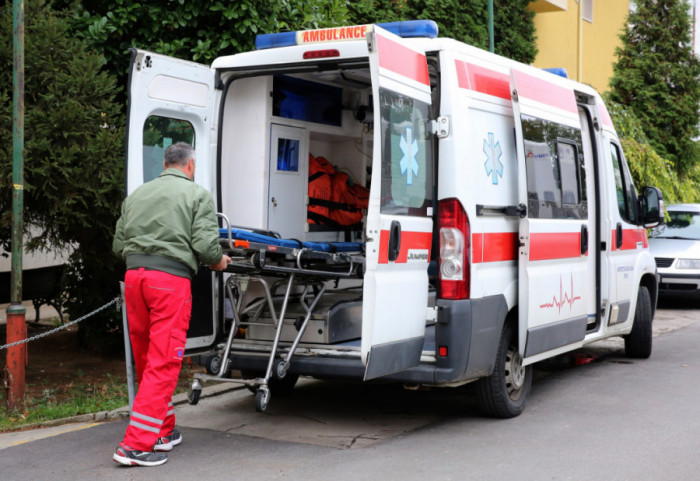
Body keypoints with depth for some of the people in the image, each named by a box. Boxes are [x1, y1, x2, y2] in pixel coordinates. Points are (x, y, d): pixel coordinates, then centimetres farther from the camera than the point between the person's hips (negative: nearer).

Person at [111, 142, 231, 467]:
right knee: (163, 363, -3)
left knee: (145, 361, 15)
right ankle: (136, 444, -6)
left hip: (133, 276, 6)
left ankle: (164, 431, 27)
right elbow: (205, 245, -7)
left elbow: (118, 245, 18)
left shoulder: (137, 195, 19)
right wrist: (219, 263, 12)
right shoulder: (198, 195, 4)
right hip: (170, 279, -6)